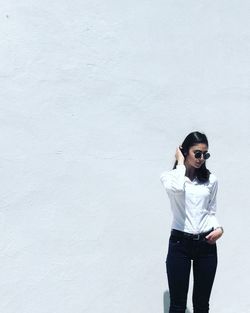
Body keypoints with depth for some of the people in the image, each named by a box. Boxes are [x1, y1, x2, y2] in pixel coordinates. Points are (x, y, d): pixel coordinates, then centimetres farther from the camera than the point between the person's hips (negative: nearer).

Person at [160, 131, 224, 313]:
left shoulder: (211, 180, 8)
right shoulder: (170, 176, -1)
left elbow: (211, 212, 14)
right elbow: (176, 188, -26)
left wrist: (219, 228, -6)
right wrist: (180, 163, -11)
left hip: (206, 245, 3)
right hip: (180, 244, -3)